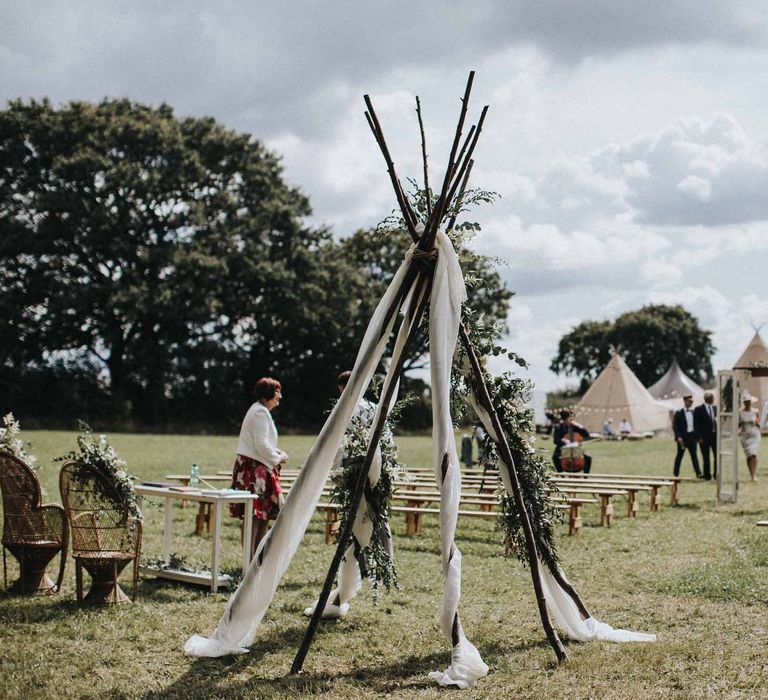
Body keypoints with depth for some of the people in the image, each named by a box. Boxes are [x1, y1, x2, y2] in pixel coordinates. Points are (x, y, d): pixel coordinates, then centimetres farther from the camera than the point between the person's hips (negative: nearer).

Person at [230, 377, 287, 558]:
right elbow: (261, 444, -19)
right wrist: (278, 458, -6)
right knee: (255, 516, -9)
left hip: (260, 468, 11)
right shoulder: (261, 412, -13)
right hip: (254, 469, -11)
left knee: (264, 515, 12)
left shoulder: (260, 411, 19)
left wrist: (276, 453, 12)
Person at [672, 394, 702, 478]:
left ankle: (698, 473, -13)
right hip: (682, 437, -4)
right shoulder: (679, 413, -5)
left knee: (694, 455, -5)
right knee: (680, 455, 5)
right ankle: (676, 474, 16)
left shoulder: (692, 413, 12)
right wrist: (678, 437, -19)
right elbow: (675, 426, -9)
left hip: (691, 436, 4)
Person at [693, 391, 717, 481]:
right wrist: (699, 437, -13)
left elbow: (718, 421, 15)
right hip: (704, 436, -4)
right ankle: (707, 475, 9)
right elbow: (696, 425, -6)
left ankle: (716, 474, 11)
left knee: (717, 456, 2)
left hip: (715, 435, 4)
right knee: (706, 457, 2)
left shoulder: (715, 408, 12)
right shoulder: (698, 409, -3)